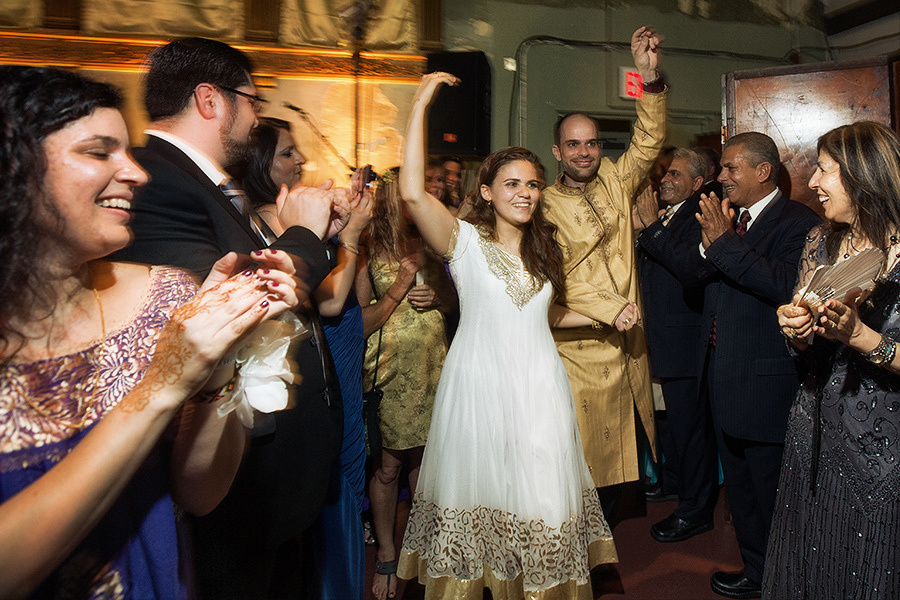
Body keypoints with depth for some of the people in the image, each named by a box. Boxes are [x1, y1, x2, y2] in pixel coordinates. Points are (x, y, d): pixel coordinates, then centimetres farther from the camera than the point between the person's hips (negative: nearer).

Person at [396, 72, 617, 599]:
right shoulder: (465, 239, -5)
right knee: (478, 492, 8)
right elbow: (413, 193, -22)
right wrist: (420, 107, -18)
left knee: (543, 499, 9)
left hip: (539, 388, 4)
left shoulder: (543, 248, 13)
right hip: (481, 387, -4)